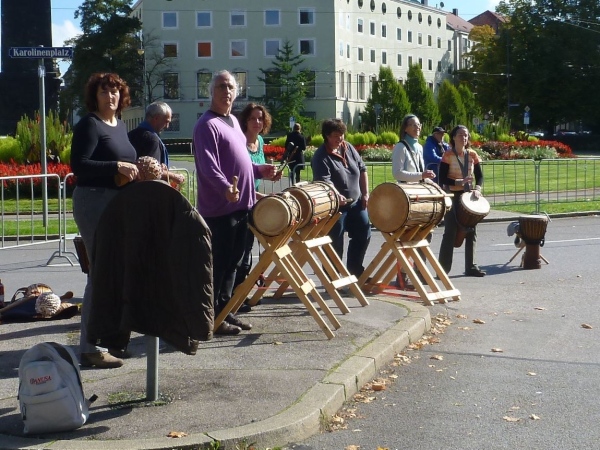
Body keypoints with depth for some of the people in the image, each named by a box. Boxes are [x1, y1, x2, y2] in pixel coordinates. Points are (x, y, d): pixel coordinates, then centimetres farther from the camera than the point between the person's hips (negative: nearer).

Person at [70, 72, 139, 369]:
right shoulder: (89, 125, -9)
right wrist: (117, 166, -24)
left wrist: (138, 170, 4)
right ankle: (90, 348, -3)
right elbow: (79, 165, -19)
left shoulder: (120, 126, 15)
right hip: (94, 202, -9)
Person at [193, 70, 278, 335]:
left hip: (240, 204, 9)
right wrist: (225, 187, -38)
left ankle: (225, 312, 24)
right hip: (219, 207, -9)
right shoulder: (207, 124, -12)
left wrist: (259, 170, 16)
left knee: (233, 262, 15)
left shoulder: (233, 122, 18)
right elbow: (208, 165, -25)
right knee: (218, 263, -4)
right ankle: (212, 318, 4)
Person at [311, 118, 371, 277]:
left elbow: (362, 169, 13)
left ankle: (355, 271, 29)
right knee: (335, 242, -4)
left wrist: (365, 194, 6)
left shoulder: (348, 148, 6)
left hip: (356, 203, 8)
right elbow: (324, 182, -26)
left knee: (363, 234, 13)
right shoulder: (321, 157, -16)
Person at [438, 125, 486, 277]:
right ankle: (443, 268, 1)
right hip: (453, 196, -5)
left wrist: (477, 188, -11)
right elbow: (442, 179, -10)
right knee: (450, 233, -5)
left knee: (471, 232, 8)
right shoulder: (448, 156, -8)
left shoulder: (472, 155, 6)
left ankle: (470, 266, 17)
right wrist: (459, 182, -23)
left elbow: (480, 176, 8)